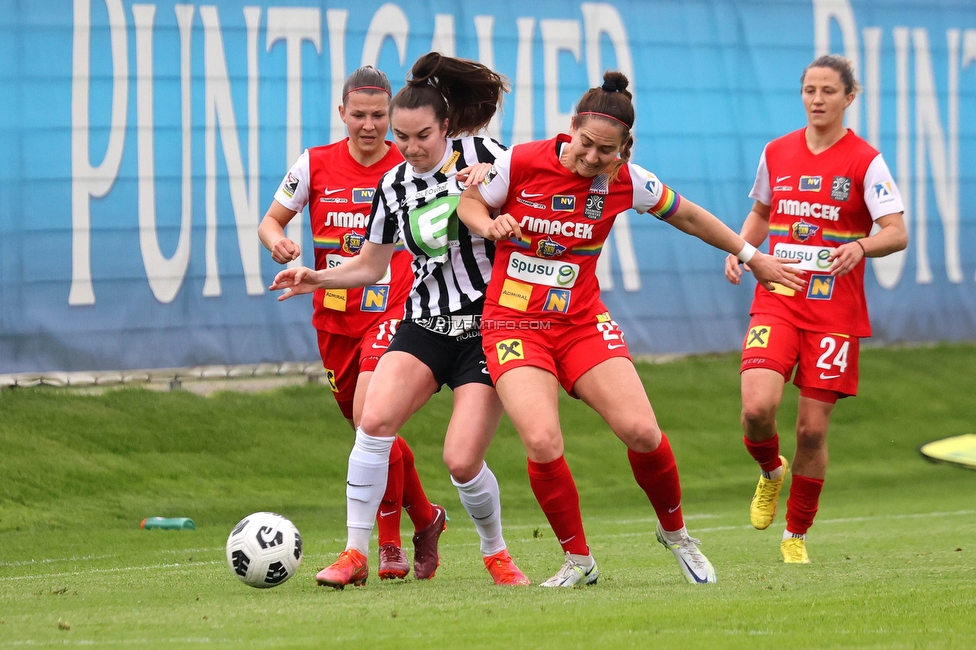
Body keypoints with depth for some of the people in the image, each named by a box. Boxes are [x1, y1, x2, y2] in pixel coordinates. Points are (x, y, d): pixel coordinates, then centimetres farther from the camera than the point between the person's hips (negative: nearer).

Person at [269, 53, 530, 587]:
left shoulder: (479, 154, -5)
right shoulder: (392, 187, 8)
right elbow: (369, 266, 18)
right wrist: (317, 278, 1)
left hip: (487, 329, -4)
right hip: (425, 325, 4)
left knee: (462, 462, -14)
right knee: (374, 419, -22)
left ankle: (496, 553, 15)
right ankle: (355, 554, -15)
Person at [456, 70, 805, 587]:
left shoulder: (625, 181, -5)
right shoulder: (520, 162, -12)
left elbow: (687, 217, 13)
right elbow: (469, 202, 6)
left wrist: (751, 256, 20)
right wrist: (492, 225, -17)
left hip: (582, 322, 2)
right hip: (513, 324, -2)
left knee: (641, 430, -14)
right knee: (542, 443, -23)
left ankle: (674, 532, 15)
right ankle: (578, 560, 0)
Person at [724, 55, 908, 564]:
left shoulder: (865, 162, -4)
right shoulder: (776, 153, 8)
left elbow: (897, 233, -11)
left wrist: (861, 245, -32)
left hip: (834, 309, -2)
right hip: (776, 300, 2)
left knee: (813, 427, -2)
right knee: (757, 407, -20)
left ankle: (796, 536, 18)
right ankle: (771, 472, 15)